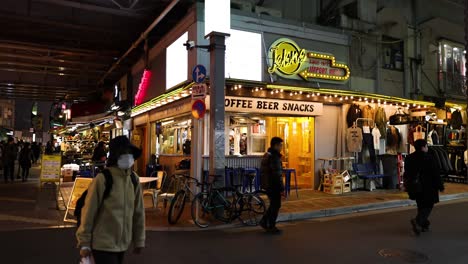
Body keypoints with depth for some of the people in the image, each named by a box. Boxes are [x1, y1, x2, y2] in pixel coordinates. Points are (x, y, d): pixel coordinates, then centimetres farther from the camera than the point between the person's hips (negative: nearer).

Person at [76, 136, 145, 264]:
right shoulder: (102, 179, -17)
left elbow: (138, 212, 5)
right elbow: (89, 212, -12)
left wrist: (139, 240, 9)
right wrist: (84, 243, -8)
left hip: (122, 244, 6)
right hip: (103, 244, -6)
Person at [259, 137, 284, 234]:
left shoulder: (267, 155, 13)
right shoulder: (274, 157, -19)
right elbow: (277, 174, -22)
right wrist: (282, 187, -17)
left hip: (267, 184, 9)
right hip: (273, 185, -9)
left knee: (273, 204, 19)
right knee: (276, 205, 3)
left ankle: (264, 221, 21)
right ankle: (271, 226, 10)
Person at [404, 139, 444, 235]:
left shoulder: (409, 158, 5)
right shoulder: (429, 158, -13)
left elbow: (406, 174, 12)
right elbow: (436, 174, -11)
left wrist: (408, 187, 21)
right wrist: (440, 186, -2)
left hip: (416, 187, 6)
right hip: (428, 187, -6)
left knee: (421, 206, 17)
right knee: (428, 206, 1)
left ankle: (424, 224, 22)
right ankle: (418, 221, -18)